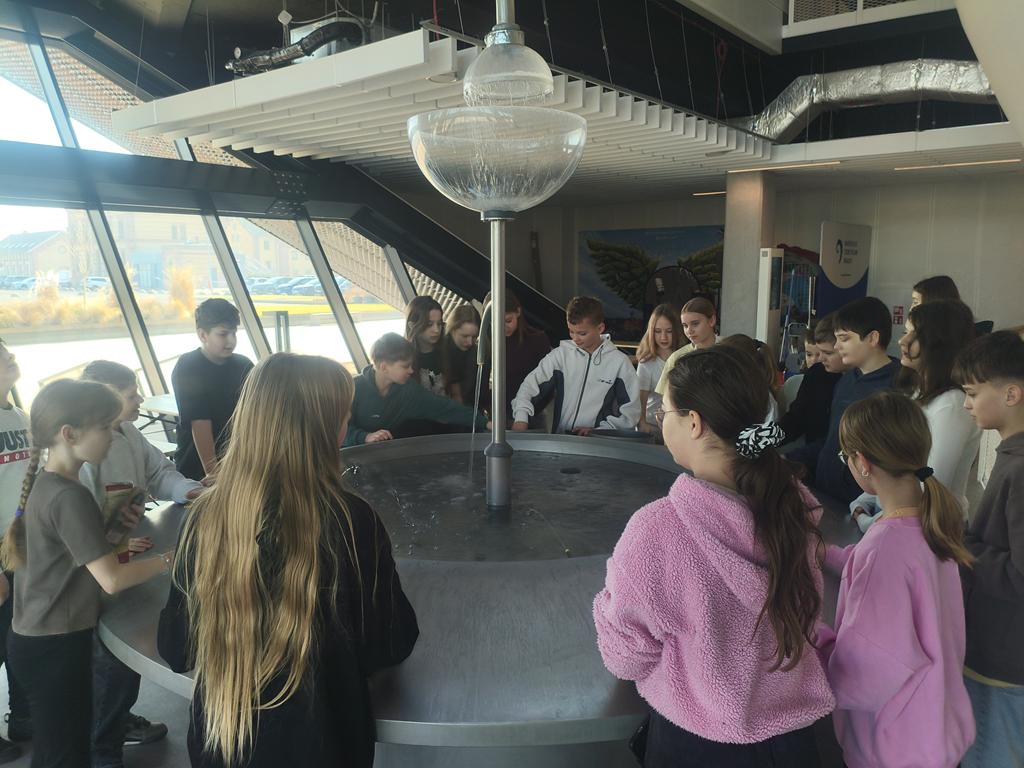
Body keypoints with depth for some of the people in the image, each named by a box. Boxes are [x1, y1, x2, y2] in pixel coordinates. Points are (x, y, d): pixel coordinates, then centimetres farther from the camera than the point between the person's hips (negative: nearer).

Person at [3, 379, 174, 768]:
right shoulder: (68, 495, -24)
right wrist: (171, 558, -15)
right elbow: (111, 579, -27)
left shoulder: (45, 483, 4)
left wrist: (112, 525, 0)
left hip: (38, 638, 9)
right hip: (55, 647, -9)